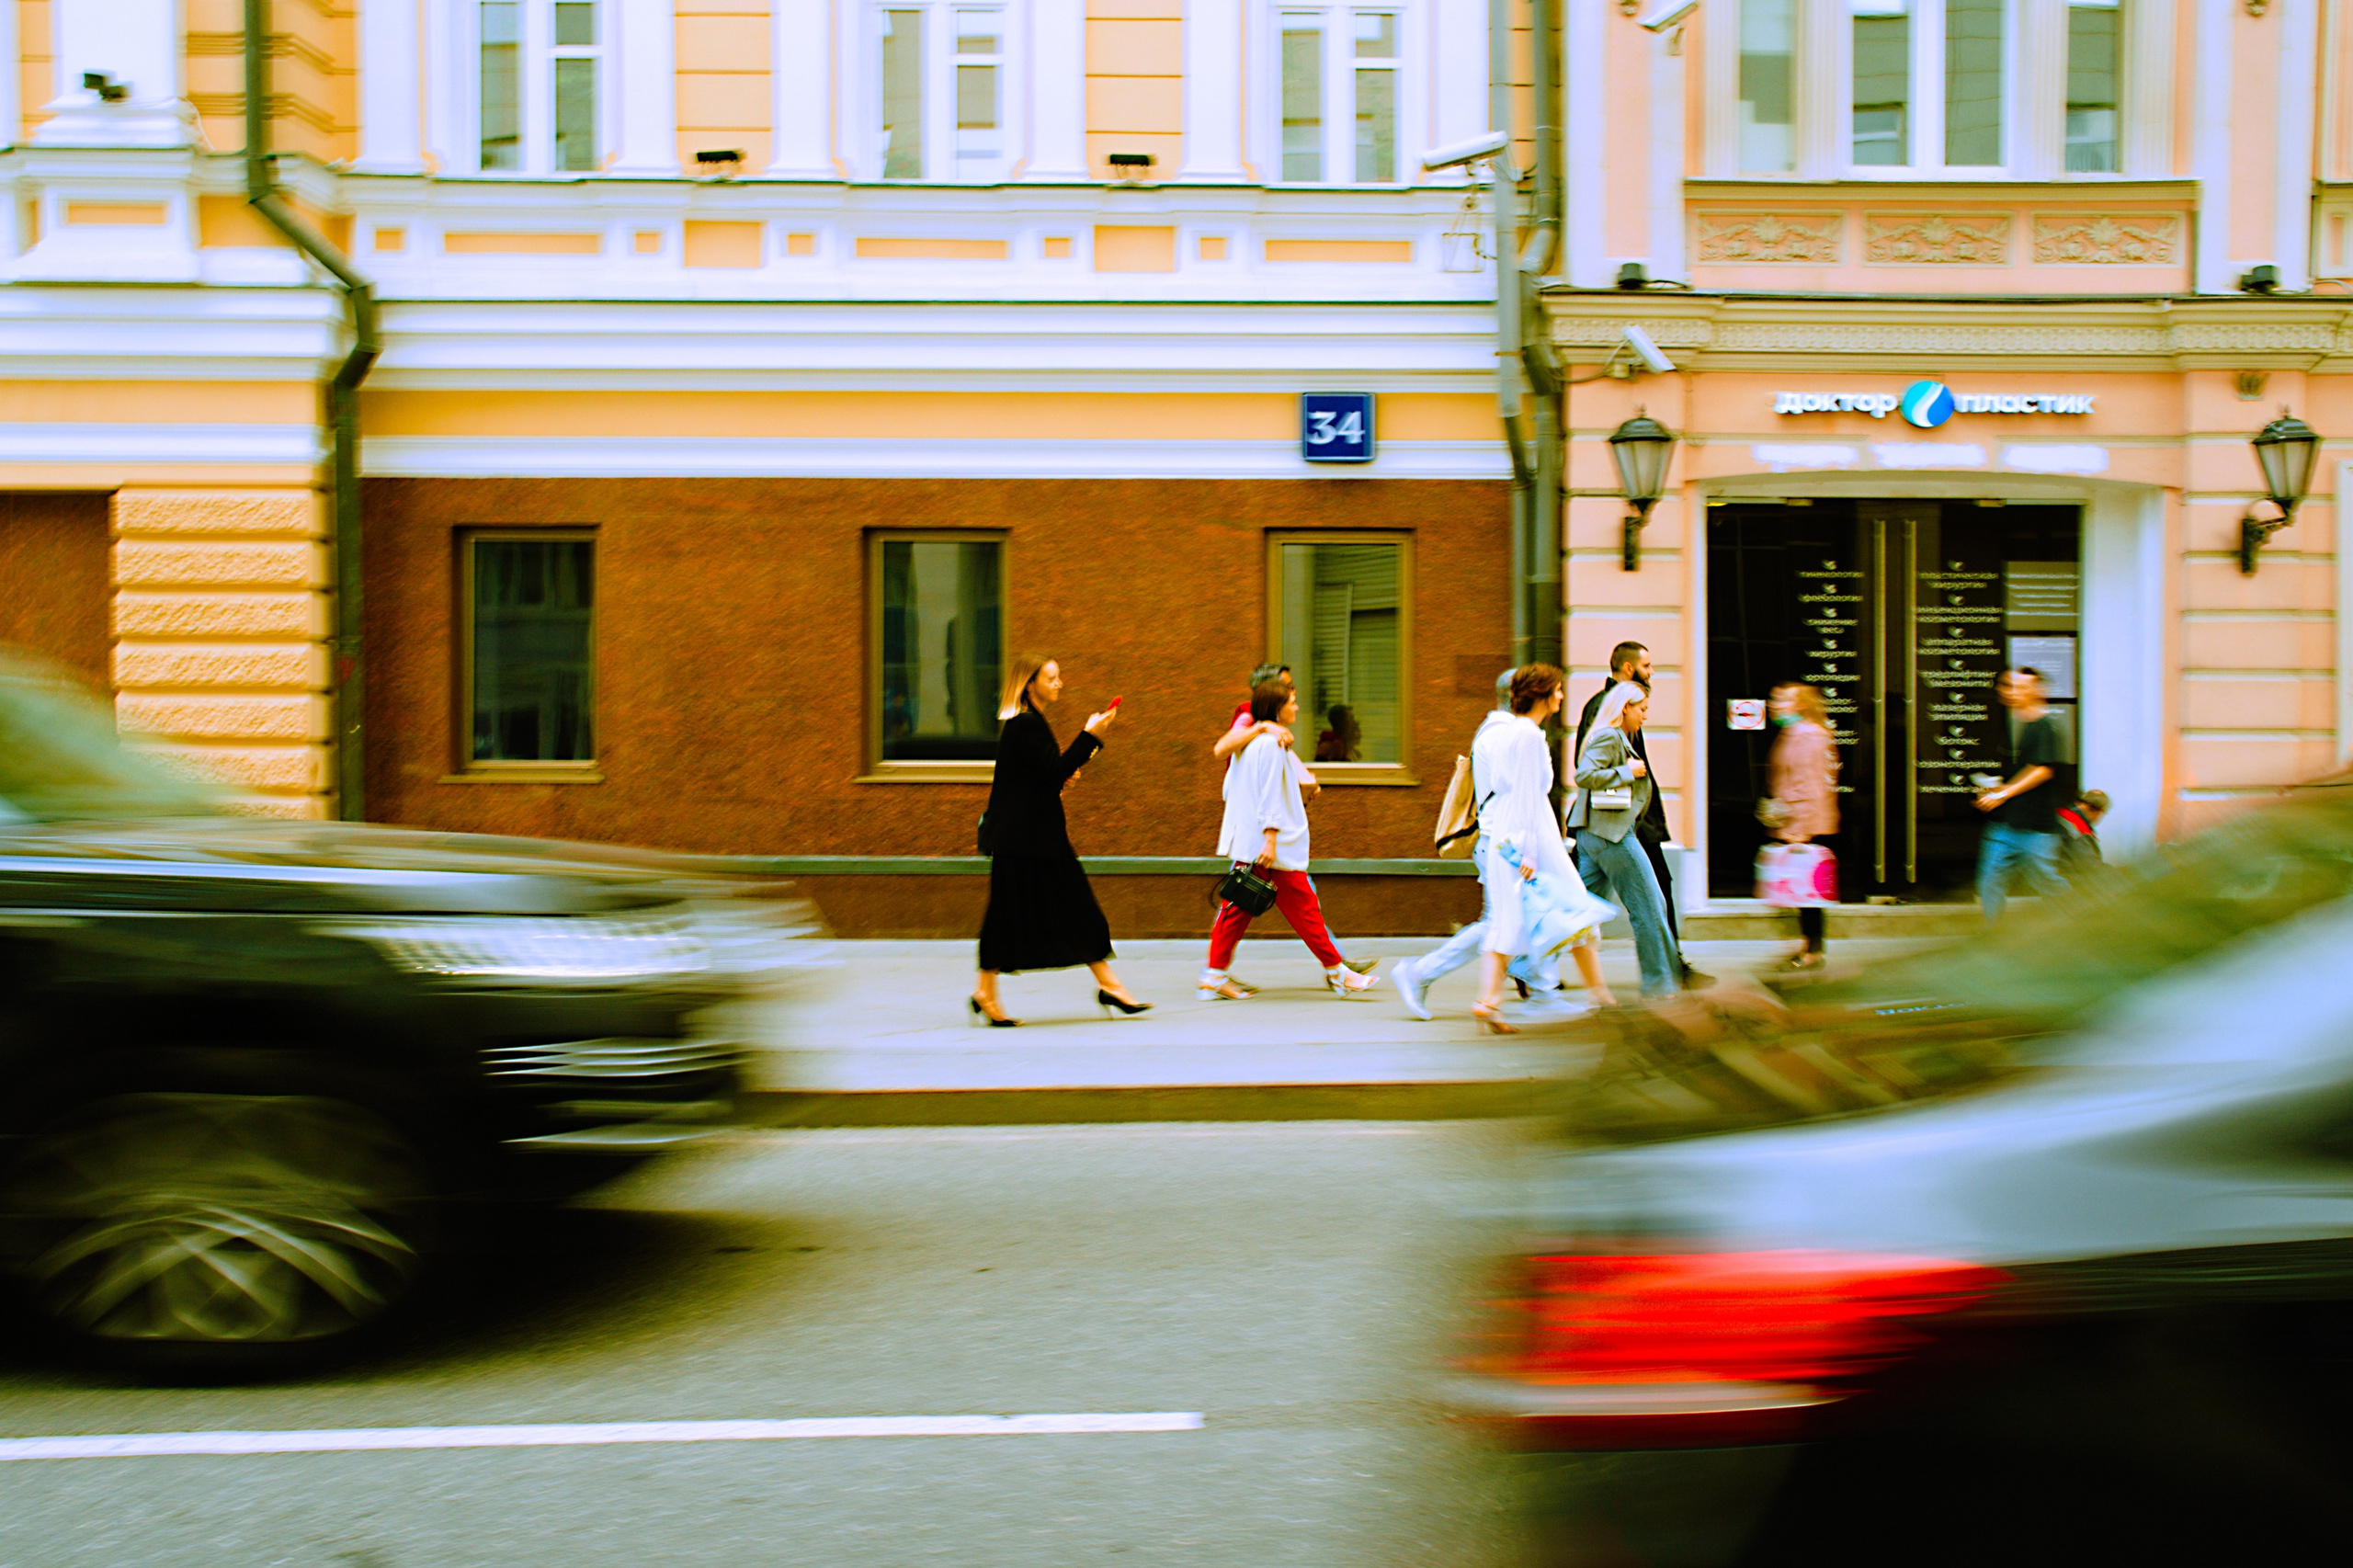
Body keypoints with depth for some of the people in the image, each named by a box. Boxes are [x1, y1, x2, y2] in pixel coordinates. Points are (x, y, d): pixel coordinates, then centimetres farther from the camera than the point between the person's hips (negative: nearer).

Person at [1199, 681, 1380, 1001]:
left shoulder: (1247, 742, 16)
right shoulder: (1272, 743, -13)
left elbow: (1229, 789, 22)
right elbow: (1270, 795, -19)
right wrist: (1270, 839, -22)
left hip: (1245, 842, 9)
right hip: (1271, 844, -9)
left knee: (1237, 908, 7)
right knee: (1303, 907, -2)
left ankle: (1215, 976, 3)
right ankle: (1336, 971, 5)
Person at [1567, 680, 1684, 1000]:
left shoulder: (1618, 738, 18)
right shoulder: (1608, 737, -13)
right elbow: (1585, 776, -24)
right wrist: (1627, 772, -16)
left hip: (1592, 833, 10)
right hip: (1611, 833, -10)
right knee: (1648, 907, -3)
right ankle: (1660, 981, 4)